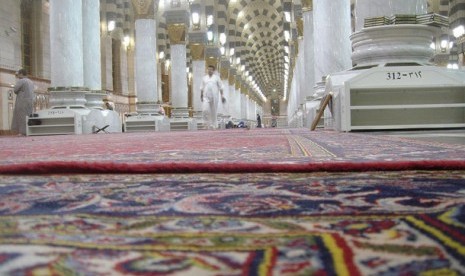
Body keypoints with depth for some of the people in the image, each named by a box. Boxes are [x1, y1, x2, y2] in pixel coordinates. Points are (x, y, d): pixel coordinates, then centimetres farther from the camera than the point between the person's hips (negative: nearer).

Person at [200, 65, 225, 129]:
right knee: (205, 110, -16)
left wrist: (222, 96, -3)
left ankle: (215, 125, 12)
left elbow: (220, 87, 5)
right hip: (206, 97, 1)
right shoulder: (204, 78, 13)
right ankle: (209, 124, -3)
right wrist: (201, 96, 9)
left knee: (214, 112, 1)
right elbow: (202, 88, 16)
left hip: (214, 97, -1)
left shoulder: (216, 77, 6)